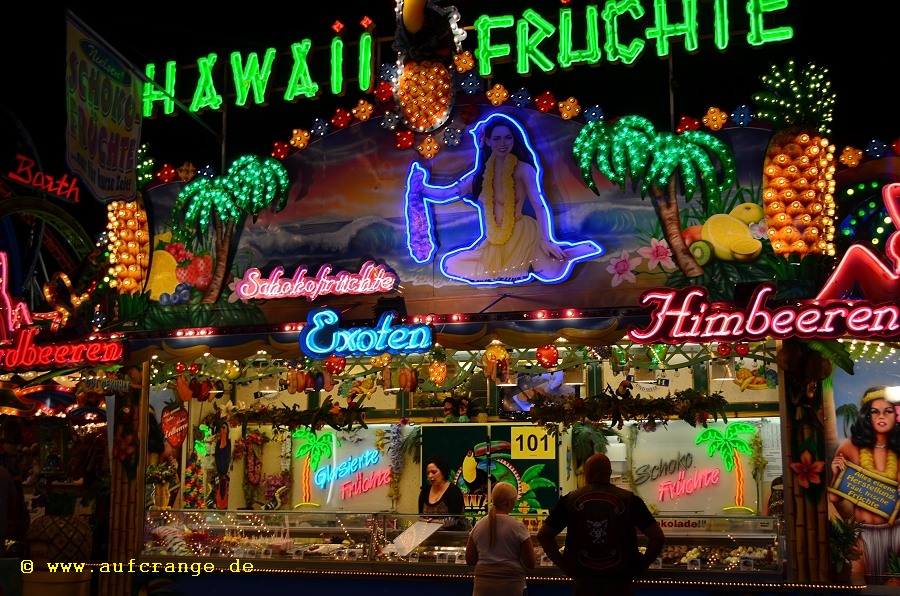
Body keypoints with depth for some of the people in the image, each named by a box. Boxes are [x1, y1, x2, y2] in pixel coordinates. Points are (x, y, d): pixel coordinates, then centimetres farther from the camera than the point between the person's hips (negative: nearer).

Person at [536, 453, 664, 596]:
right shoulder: (629, 500, -2)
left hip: (583, 580, 1)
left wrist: (563, 564, 7)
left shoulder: (570, 500, 1)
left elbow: (543, 535, 3)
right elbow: (658, 537, -5)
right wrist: (642, 566, 5)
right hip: (620, 581, -1)